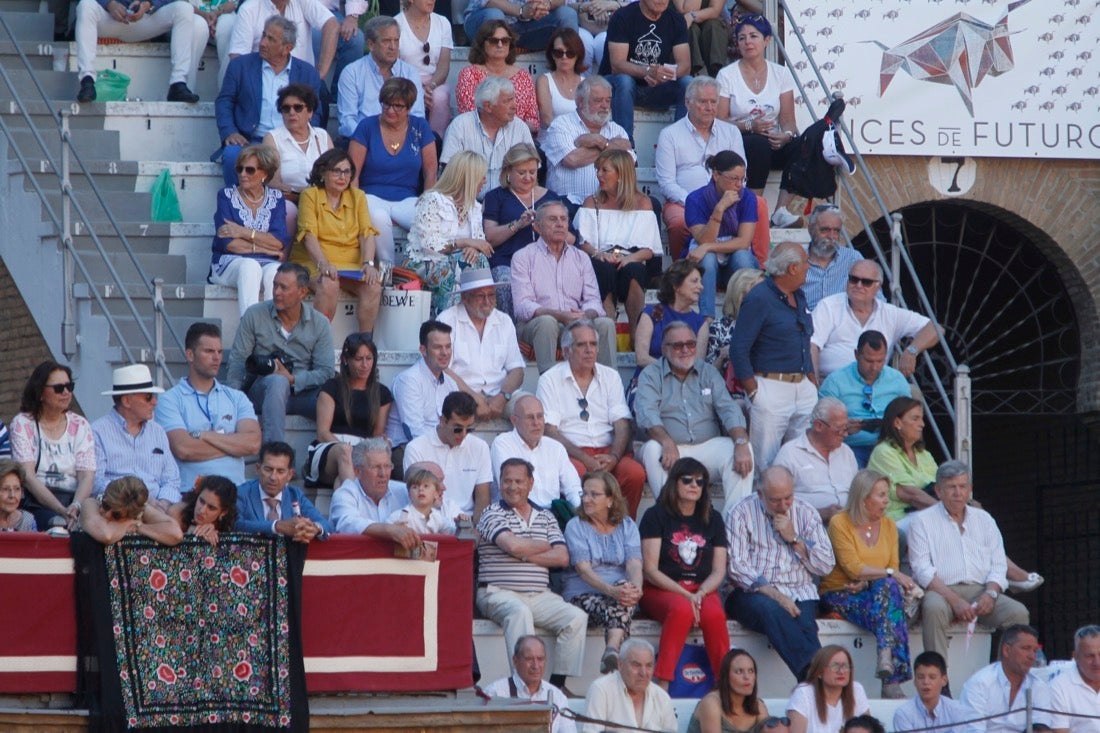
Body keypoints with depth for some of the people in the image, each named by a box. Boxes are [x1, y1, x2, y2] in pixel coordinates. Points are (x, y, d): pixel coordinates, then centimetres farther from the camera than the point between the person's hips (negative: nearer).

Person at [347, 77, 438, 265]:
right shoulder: (367, 126, 4)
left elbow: (431, 173, 7)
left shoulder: (420, 127, 9)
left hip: (408, 199, 1)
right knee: (378, 218, -37)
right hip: (373, 197, -1)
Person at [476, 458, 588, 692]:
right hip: (498, 593, -5)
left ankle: (557, 683, -18)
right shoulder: (492, 514, 4)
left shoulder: (546, 517, 18)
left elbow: (562, 558, 5)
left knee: (576, 618, -19)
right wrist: (545, 546, 3)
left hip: (540, 596, 5)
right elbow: (513, 545, -15)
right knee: (520, 611, -38)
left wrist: (524, 556, -6)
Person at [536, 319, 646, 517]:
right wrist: (586, 460, -17)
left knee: (636, 473, -28)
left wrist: (613, 457, -13)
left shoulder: (610, 377, 16)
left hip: (607, 451, 3)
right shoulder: (550, 380, 6)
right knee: (578, 473, -37)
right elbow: (550, 431, -4)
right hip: (570, 453, -3)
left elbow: (622, 425, 8)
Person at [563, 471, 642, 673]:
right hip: (583, 594, -1)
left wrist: (636, 588, -28)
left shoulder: (627, 526, 14)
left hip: (620, 594, 1)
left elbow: (634, 564, -3)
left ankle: (612, 649, -56)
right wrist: (610, 590, -29)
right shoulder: (575, 526, 5)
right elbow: (584, 569, -10)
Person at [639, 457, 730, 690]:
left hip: (703, 590, 3)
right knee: (682, 610, -38)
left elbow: (719, 571, 11)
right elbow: (650, 570, -3)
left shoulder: (712, 520, 16)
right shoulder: (656, 516, 4)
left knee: (714, 615, -33)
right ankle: (662, 686, -40)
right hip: (661, 591, -3)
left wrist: (700, 593, -11)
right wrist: (685, 594, -15)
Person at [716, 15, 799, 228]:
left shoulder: (780, 74, 8)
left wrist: (787, 135, -21)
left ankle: (781, 210, -28)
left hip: (773, 143, 3)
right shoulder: (726, 76, -1)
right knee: (759, 145, -38)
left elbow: (788, 121, 4)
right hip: (736, 144, -3)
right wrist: (749, 126, -21)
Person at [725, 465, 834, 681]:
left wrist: (794, 539, -2)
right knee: (772, 610, -37)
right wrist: (773, 594, -18)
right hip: (753, 593, -3)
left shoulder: (806, 513, 14)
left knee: (804, 623, -32)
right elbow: (736, 567, -7)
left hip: (799, 593, 3)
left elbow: (826, 565, 11)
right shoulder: (740, 513, 5)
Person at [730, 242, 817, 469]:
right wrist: (754, 391, -13)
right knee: (765, 464, -7)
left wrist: (812, 382, 15)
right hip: (772, 388, -8)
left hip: (803, 388, 8)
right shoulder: (759, 299, -10)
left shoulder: (799, 297, 16)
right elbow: (738, 348, -13)